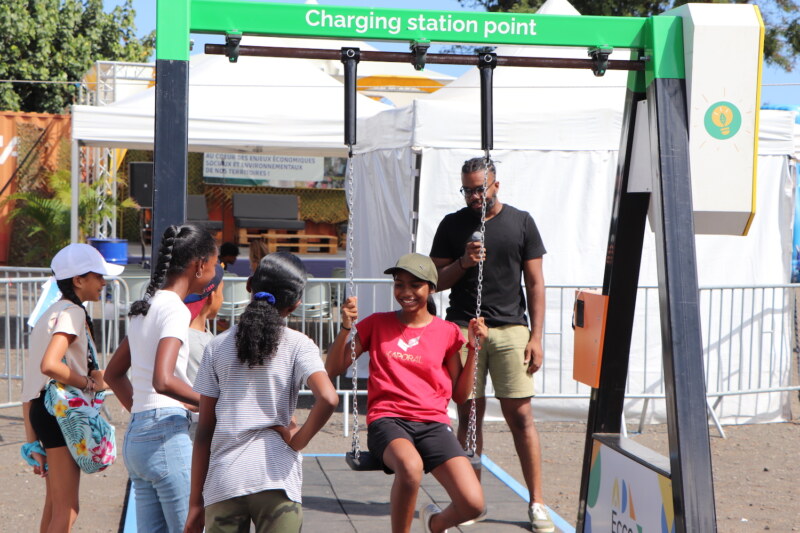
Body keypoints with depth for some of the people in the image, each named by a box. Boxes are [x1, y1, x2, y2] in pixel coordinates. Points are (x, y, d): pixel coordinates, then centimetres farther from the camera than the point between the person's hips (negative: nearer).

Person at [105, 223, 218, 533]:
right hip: (168, 437, -9)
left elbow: (113, 373, 26)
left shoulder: (145, 307, 16)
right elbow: (163, 380, -25)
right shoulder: (174, 309, -12)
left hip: (136, 436, 9)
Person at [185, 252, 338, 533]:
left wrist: (196, 502, 10)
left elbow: (204, 430, 6)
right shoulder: (297, 345, 0)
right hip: (276, 478, -2)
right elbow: (327, 399, -19)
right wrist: (298, 439, -2)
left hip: (223, 482, 2)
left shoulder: (218, 346, 7)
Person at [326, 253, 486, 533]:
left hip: (433, 424, 2)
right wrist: (345, 328, -4)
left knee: (473, 505, -19)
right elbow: (333, 368, 10)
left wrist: (473, 347, 5)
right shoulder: (377, 324, 12)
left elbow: (460, 394, 15)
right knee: (410, 466, -40)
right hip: (388, 420, -2)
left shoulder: (447, 332, 13)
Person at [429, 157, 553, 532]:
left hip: (510, 328, -1)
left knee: (520, 416, -4)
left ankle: (536, 503, 1)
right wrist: (462, 263, -9)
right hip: (463, 329, 1)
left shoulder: (521, 223, 8)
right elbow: (435, 281, 11)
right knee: (470, 414, 2)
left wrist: (535, 336, 0)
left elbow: (535, 283, 8)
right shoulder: (452, 225, 10)